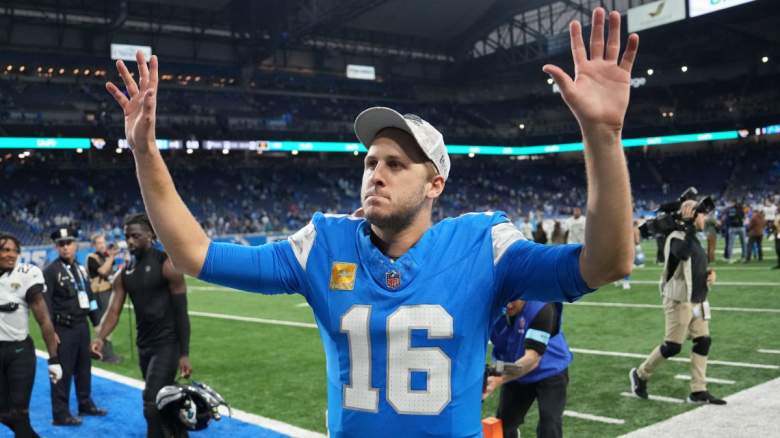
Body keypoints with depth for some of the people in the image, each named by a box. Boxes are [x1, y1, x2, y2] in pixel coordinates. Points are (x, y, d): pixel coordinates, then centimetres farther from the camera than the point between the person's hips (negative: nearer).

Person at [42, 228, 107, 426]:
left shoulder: (81, 268, 13)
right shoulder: (50, 271, -9)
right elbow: (45, 303, -13)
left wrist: (96, 322, 17)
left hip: (82, 325, 7)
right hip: (63, 328, -7)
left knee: (84, 367, 15)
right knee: (63, 371, -2)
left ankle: (85, 404, 29)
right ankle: (61, 414, 7)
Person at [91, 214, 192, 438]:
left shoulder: (166, 265, -12)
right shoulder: (124, 273, 7)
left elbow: (181, 312, -13)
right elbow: (114, 310, 1)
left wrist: (184, 354, -16)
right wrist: (100, 338, -20)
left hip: (167, 344, -7)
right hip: (144, 345, 7)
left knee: (152, 403, -13)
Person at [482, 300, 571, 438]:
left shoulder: (541, 307, -34)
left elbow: (532, 357, -38)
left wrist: (499, 380, -52)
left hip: (550, 373, -4)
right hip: (515, 375, 4)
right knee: (502, 424, 13)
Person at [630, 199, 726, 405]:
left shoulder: (693, 238, 15)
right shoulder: (677, 237, -14)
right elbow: (683, 254, -37)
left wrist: (708, 274, 4)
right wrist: (689, 225, -32)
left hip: (697, 301, 9)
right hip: (679, 301, -9)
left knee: (703, 341, 5)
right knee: (673, 346, -4)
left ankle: (698, 391, 12)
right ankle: (640, 374, 15)